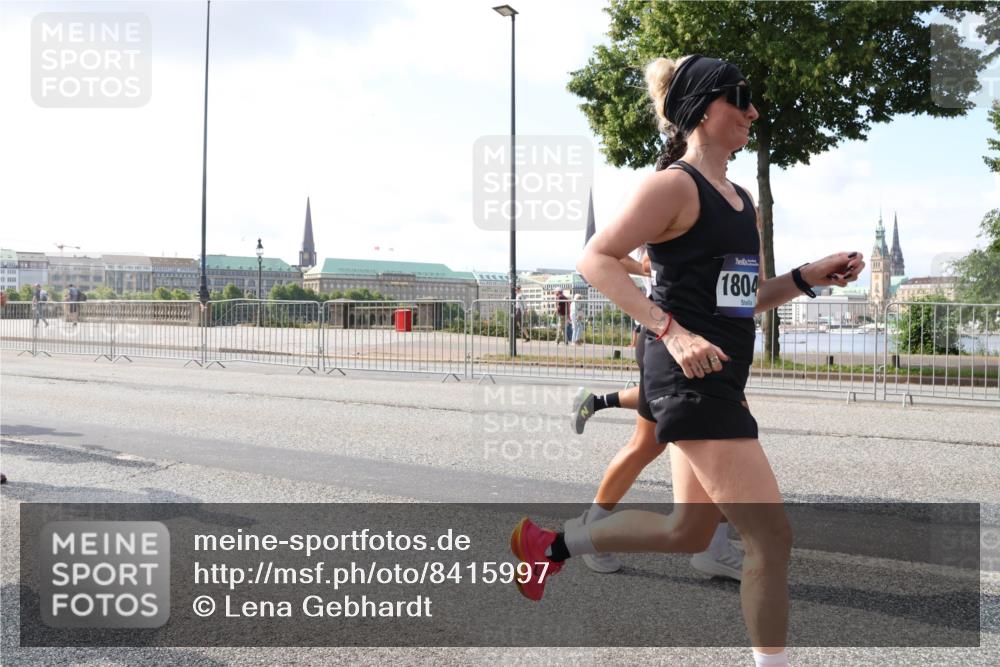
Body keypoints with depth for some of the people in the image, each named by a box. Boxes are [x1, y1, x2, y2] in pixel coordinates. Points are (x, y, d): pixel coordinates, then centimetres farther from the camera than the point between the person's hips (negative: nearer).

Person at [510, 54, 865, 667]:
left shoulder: (742, 200, 18)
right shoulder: (675, 185, -9)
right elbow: (596, 259, -17)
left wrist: (809, 277, 6)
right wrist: (672, 331, -25)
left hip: (721, 380, 10)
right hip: (690, 379, -10)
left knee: (689, 532, 18)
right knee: (771, 536, -5)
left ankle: (550, 544, 33)